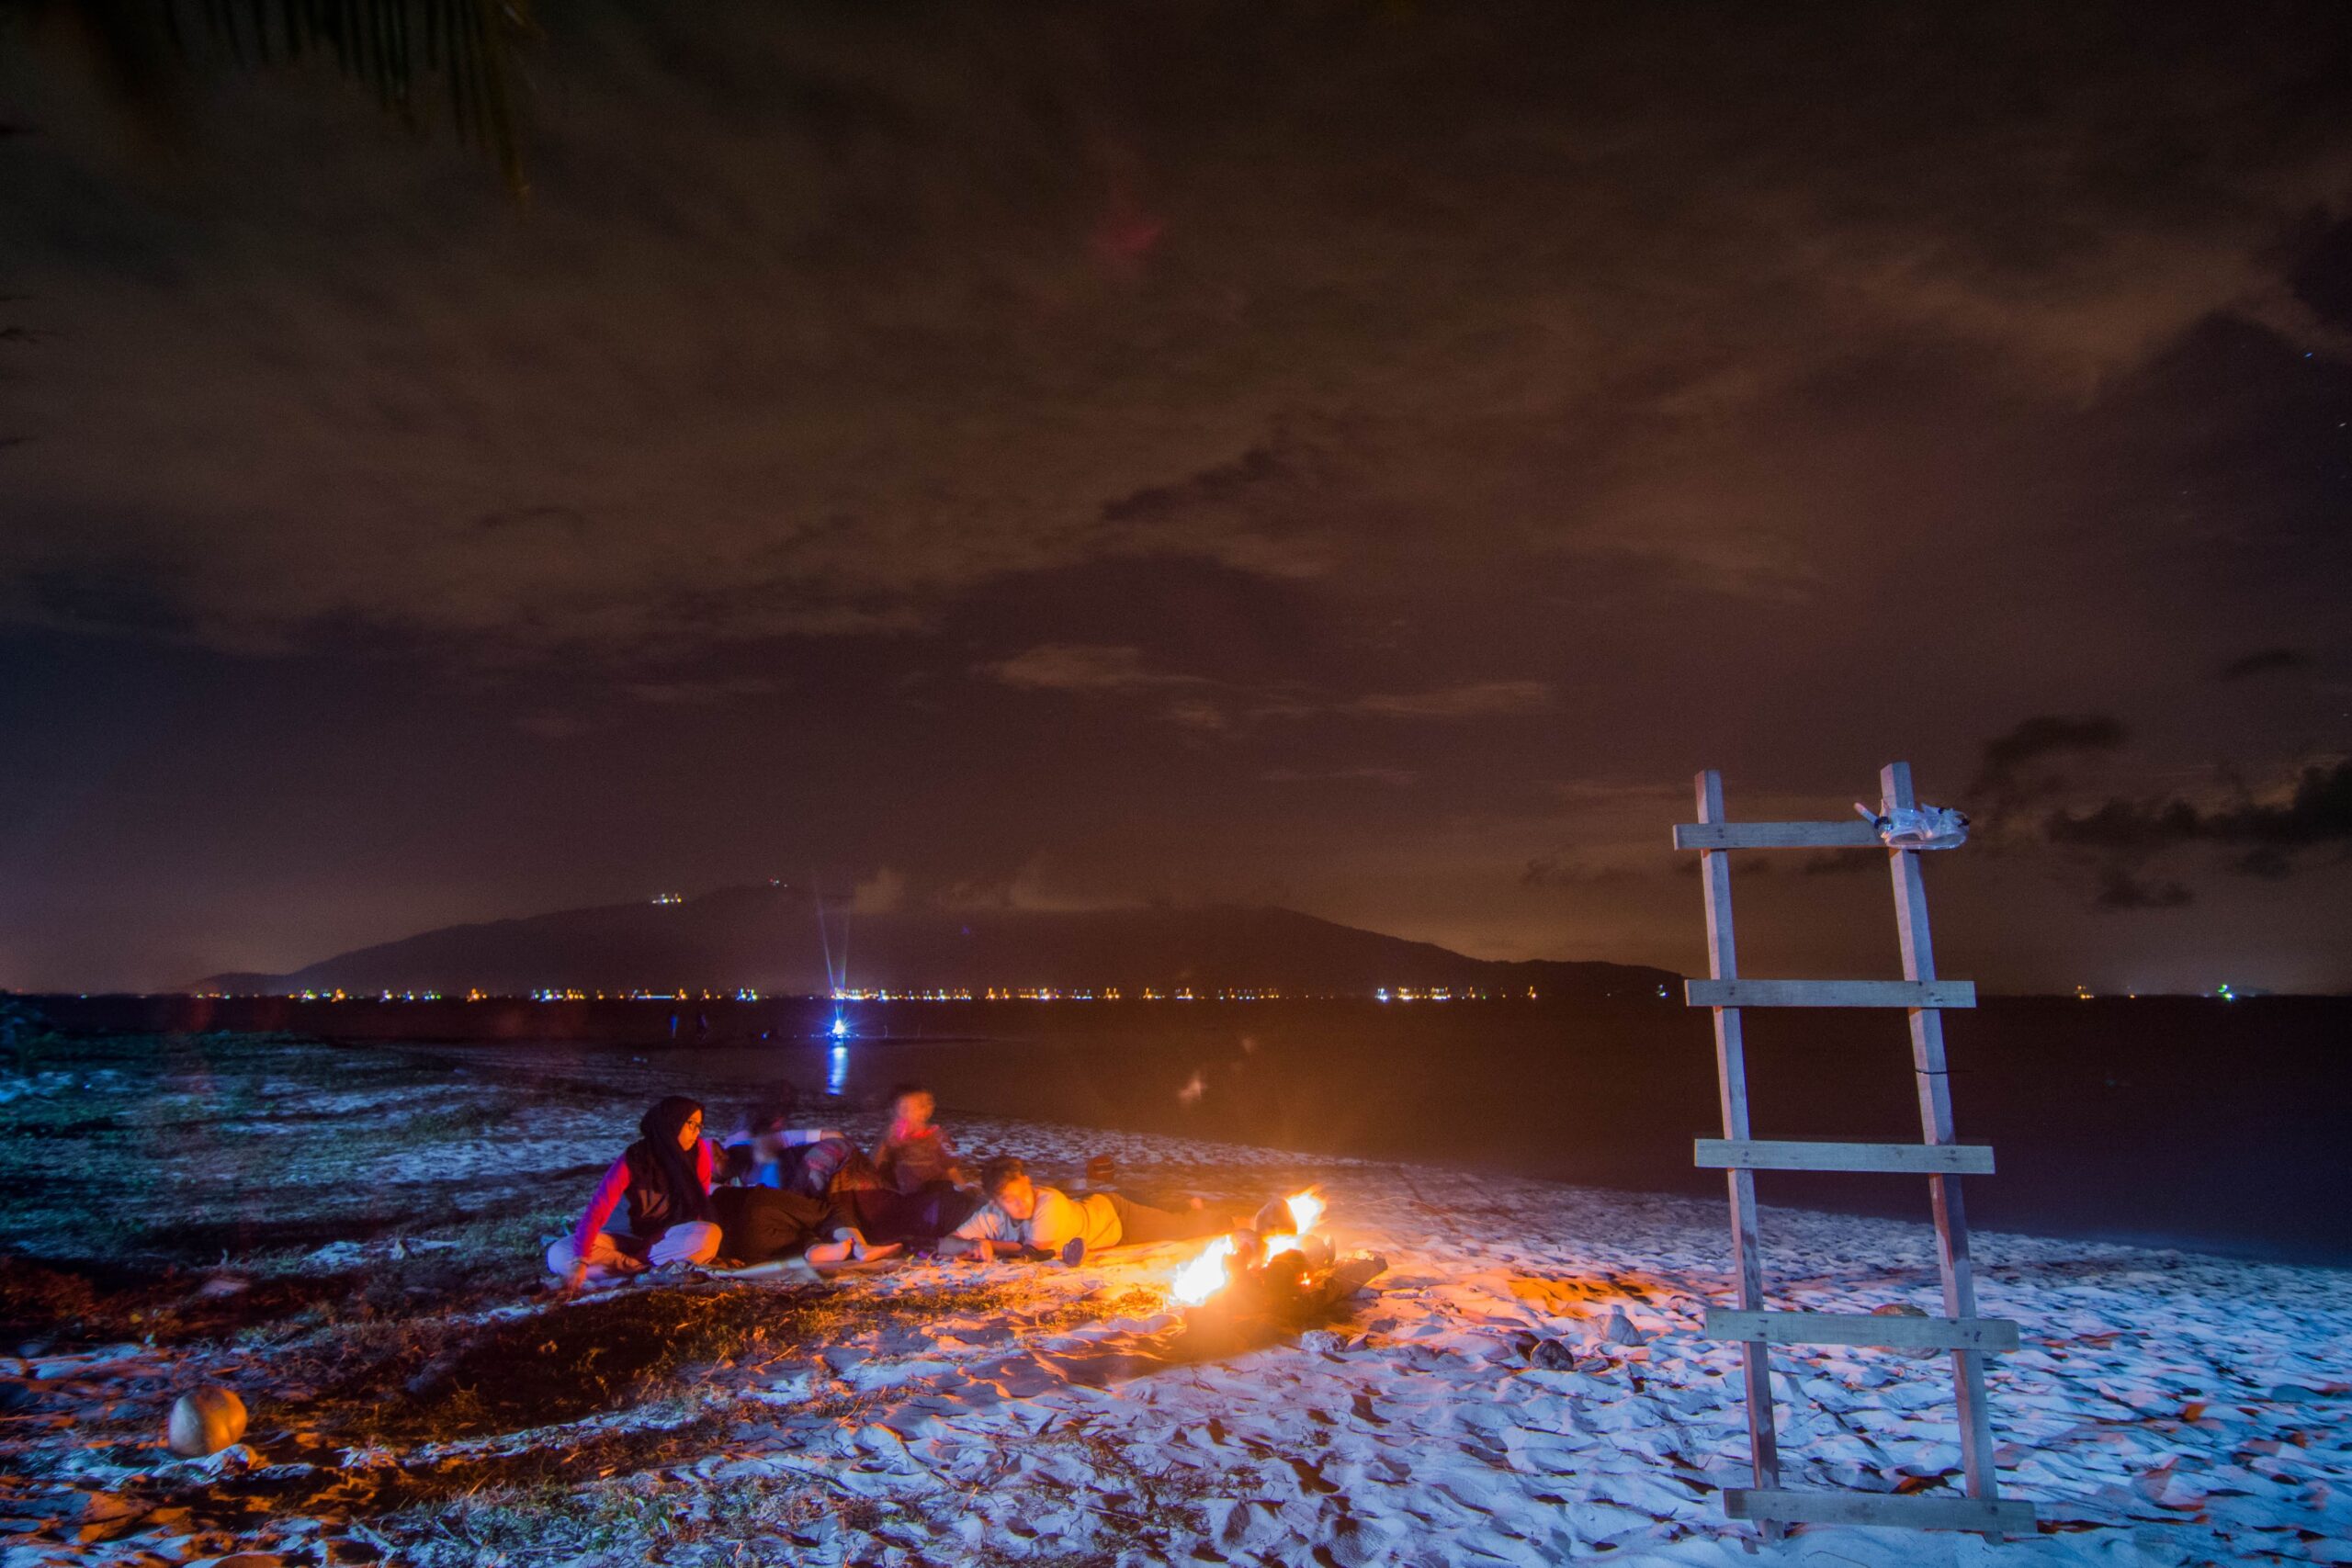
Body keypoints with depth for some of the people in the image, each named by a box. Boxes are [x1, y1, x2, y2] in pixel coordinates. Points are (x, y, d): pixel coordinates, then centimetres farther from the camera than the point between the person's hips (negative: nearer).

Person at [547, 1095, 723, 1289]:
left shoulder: (698, 1150, -11)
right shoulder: (633, 1159, -15)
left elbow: (700, 1199, -6)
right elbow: (598, 1209, -22)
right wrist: (580, 1260, -35)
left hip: (677, 1238, 0)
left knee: (709, 1235, -36)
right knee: (559, 1255, -21)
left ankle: (618, 1262, -19)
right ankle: (651, 1269, -25)